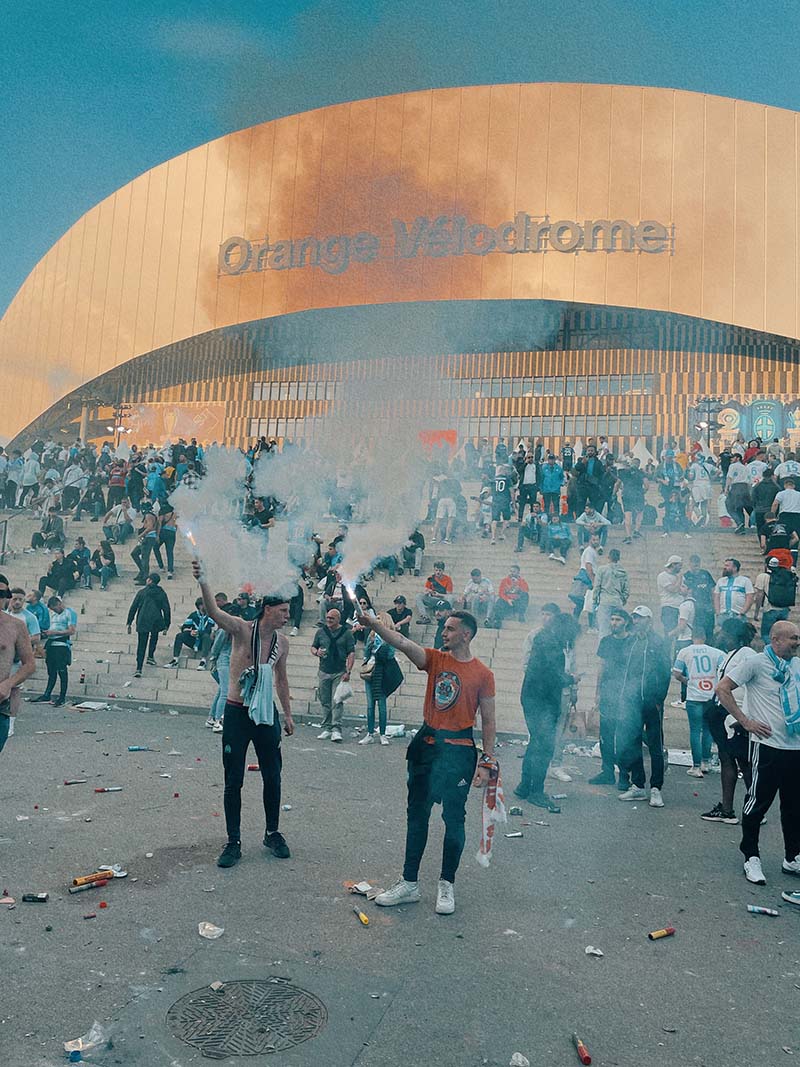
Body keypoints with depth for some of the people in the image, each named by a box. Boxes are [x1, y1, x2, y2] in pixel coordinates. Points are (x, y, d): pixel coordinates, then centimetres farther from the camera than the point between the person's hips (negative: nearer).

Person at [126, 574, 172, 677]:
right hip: (156, 622, 1)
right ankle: (150, 657, 29)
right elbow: (166, 610, 3)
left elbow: (133, 608, 3)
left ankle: (139, 669, -4)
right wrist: (166, 626, 10)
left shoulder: (142, 592, 2)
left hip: (142, 622, -1)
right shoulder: (162, 594, 4)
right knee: (154, 637, 31)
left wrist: (129, 623, 9)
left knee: (141, 645, 3)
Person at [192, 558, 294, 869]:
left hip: (267, 714, 4)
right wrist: (202, 581, -47)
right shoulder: (242, 629, -12)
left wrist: (287, 714, 18)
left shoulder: (282, 642, 3)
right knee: (233, 780, 3)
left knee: (272, 777, 10)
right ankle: (234, 842, 16)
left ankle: (272, 833, 29)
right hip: (237, 713, -4)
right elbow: (213, 611, -30)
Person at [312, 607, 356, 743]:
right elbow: (313, 647, 17)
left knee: (337, 702, -8)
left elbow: (351, 653, -2)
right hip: (324, 672, 3)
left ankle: (336, 729, -6)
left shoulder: (346, 633, -1)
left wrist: (348, 672, -10)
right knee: (325, 702, 7)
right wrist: (316, 652, -7)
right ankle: (326, 728, 15)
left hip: (339, 673, -3)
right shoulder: (321, 632, 8)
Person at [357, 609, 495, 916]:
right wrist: (372, 623, -27)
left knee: (453, 818, 5)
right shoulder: (435, 659, 3)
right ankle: (409, 883, 23)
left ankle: (446, 885, 23)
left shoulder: (483, 674, -5)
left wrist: (487, 761, -4)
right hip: (426, 744, 4)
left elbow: (488, 720, -1)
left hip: (458, 750, -4)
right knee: (417, 814, 11)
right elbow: (401, 642, -12)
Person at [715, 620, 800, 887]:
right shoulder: (756, 662, -9)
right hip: (768, 745, -6)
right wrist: (746, 721, -12)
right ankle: (751, 858, 13)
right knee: (758, 802, 1)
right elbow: (722, 688, -11)